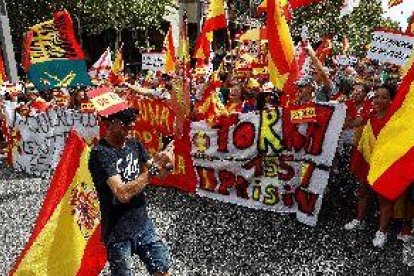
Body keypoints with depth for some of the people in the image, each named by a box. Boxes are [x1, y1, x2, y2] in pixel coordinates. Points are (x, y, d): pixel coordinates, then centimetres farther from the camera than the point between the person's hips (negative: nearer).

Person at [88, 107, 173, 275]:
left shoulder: (135, 145, 0)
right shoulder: (100, 154, -19)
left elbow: (158, 175, 2)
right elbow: (123, 194, -28)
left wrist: (166, 165, -20)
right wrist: (154, 168, -27)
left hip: (143, 224, 5)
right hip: (118, 232, -5)